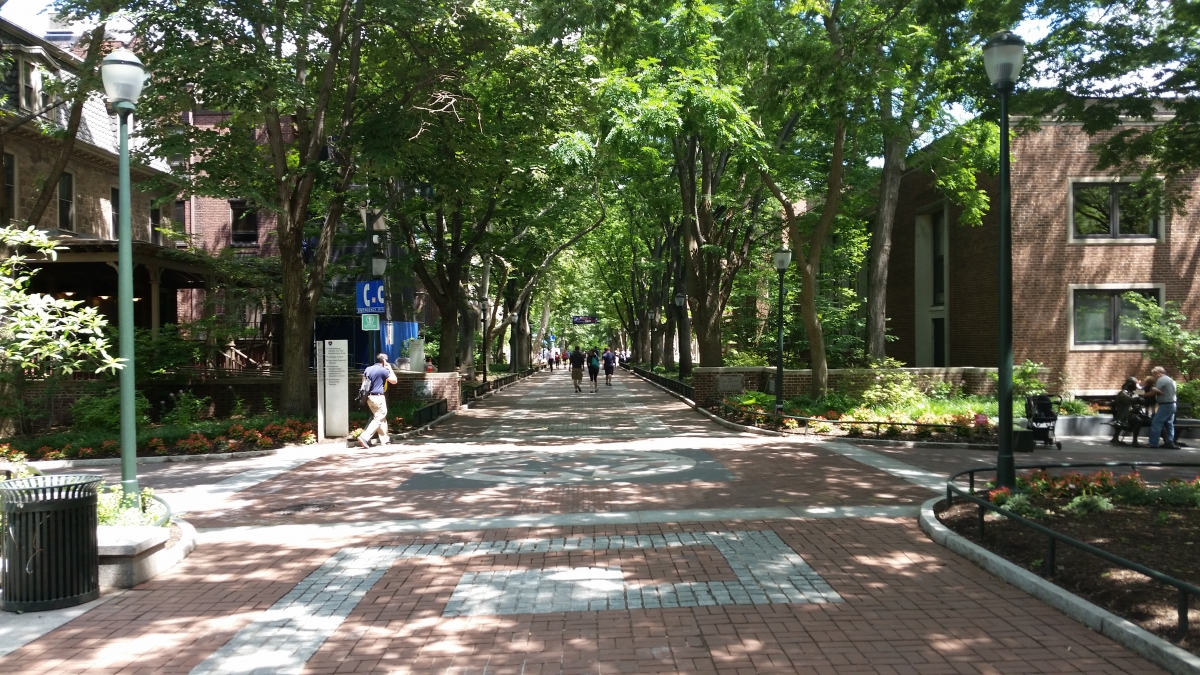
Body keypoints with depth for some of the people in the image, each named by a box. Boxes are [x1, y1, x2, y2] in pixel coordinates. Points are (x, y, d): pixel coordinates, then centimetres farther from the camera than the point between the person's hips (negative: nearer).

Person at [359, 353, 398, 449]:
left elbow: (363, 383, 16)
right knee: (378, 419, -5)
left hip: (369, 397, 8)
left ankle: (384, 439, 22)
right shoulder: (383, 370, -10)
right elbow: (394, 381, -3)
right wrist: (390, 369, 6)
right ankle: (364, 437, -18)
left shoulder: (368, 369, 10)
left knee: (382, 418, 18)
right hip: (378, 397, -8)